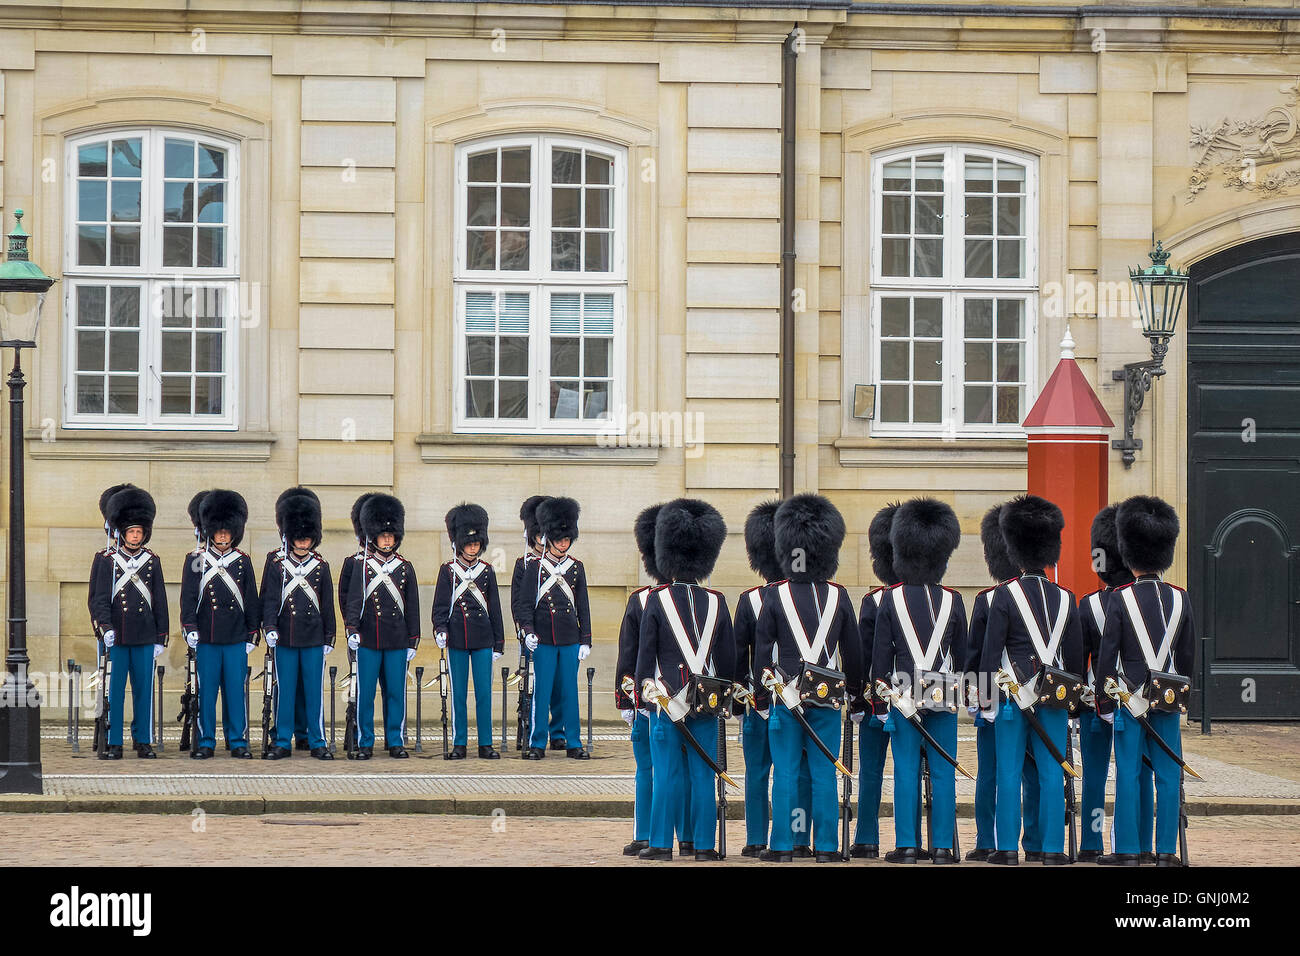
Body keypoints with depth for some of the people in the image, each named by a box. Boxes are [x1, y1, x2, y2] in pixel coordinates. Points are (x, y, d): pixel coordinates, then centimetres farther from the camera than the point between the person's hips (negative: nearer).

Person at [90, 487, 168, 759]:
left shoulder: (152, 561, 8)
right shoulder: (108, 561, 1)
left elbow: (160, 602, 10)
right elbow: (100, 598, -3)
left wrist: (160, 638, 7)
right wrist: (106, 628, -17)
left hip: (145, 638, 2)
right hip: (116, 637, -2)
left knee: (144, 690, 5)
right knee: (114, 691, 0)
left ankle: (143, 741, 12)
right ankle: (114, 744, 4)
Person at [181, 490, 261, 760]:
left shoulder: (243, 562, 7)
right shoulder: (196, 561, 4)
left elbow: (252, 601, 10)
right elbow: (188, 596, 2)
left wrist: (252, 634, 6)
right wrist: (190, 628, -7)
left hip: (236, 639, 1)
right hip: (206, 639, -1)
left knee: (235, 690, 2)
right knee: (206, 690, 2)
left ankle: (238, 741, 9)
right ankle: (206, 742, 9)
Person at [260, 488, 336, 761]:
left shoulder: (321, 565, 6)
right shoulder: (276, 562, 3)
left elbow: (327, 604, 9)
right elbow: (270, 597, -1)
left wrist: (329, 637, 7)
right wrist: (270, 627, -13)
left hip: (314, 639, 1)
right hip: (285, 637, -1)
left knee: (314, 691, 2)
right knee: (285, 690, 3)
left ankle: (318, 742, 8)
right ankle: (283, 742, 9)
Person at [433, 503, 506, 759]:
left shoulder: (487, 571, 7)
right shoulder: (448, 571, 2)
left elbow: (494, 608, 9)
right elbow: (440, 604, 0)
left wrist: (499, 643, 7)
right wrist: (440, 629, -18)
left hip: (483, 640, 1)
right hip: (457, 640, -1)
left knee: (484, 693, 0)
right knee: (459, 694, 2)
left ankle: (486, 744, 5)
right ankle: (459, 744, 7)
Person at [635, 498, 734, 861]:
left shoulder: (657, 600, -6)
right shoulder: (716, 602, 2)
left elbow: (645, 652, -5)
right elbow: (728, 656, 7)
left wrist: (644, 690, 5)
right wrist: (723, 697, 17)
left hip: (667, 698, -2)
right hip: (707, 703, 2)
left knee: (667, 774, 1)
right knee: (703, 774, 5)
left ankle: (661, 844, 2)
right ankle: (704, 845, 6)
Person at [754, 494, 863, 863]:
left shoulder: (775, 596, -5)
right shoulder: (838, 596, 0)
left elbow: (762, 650, -3)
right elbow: (854, 651, 6)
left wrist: (763, 698, 4)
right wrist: (854, 692, 17)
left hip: (785, 693, -1)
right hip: (828, 695, 1)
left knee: (786, 774, 2)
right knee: (825, 774, 5)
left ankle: (782, 846, 3)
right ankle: (826, 846, 6)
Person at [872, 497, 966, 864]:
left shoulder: (892, 599, -4)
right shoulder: (952, 600, -1)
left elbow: (880, 654, -3)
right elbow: (962, 654, 5)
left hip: (904, 693, -1)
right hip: (944, 696, 1)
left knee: (906, 770, 2)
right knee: (943, 772, 4)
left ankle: (907, 845, 2)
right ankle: (942, 846, 5)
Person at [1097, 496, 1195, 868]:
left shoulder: (1121, 599, -8)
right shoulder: (1179, 598, 2)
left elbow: (1107, 655, -8)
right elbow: (1188, 653, 8)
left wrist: (1105, 701, -1)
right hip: (1169, 699, 3)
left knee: (1128, 775, 1)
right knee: (1168, 775, 6)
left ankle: (1128, 850, 1)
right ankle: (1166, 850, 6)